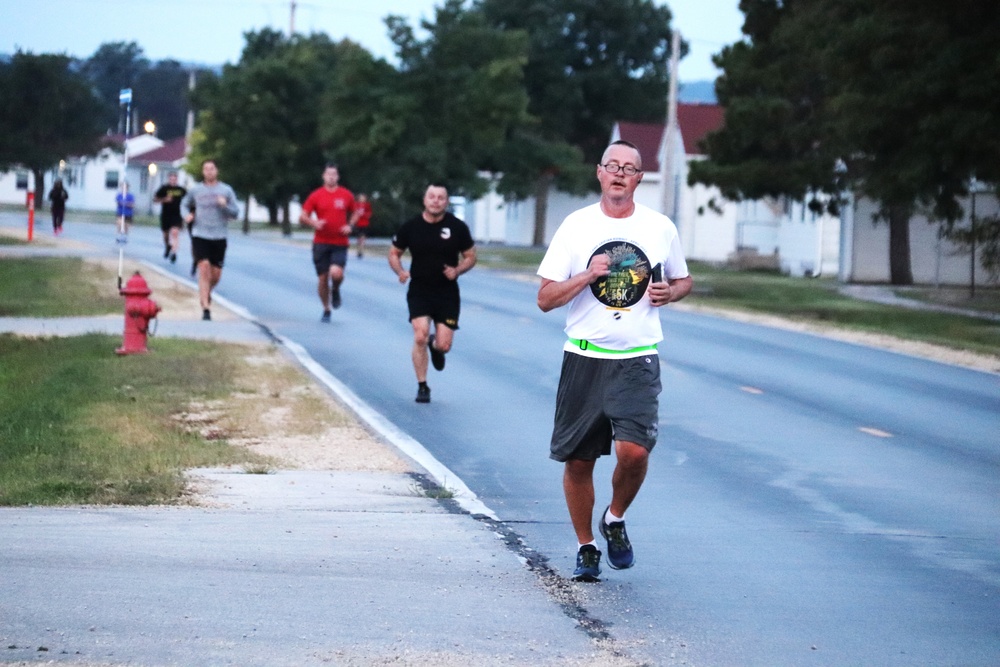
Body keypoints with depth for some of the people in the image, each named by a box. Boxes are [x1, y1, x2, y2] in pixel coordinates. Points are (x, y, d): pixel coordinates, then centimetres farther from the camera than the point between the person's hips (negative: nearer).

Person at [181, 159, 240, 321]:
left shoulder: (226, 190, 4)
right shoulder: (195, 190, 6)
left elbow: (236, 212, 4)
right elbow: (185, 203, 23)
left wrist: (225, 206, -17)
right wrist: (188, 214, 2)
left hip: (219, 237, 1)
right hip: (200, 235, -1)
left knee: (216, 275, 4)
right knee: (204, 268, -16)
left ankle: (207, 292, 38)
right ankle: (205, 308, -16)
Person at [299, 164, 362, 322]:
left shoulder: (346, 195, 5)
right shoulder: (316, 195, 2)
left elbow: (355, 212, 19)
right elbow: (303, 217, 4)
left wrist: (350, 225, -1)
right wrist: (314, 223, -17)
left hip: (340, 243, -1)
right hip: (321, 242, 1)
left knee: (336, 273, -22)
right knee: (323, 278, 1)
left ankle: (335, 291, 13)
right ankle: (326, 310, 20)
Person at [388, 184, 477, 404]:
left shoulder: (457, 227, -4)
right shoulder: (411, 227, -2)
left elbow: (470, 257, 5)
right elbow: (394, 253, 9)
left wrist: (457, 270, -15)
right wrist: (400, 271, -11)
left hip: (447, 293, 0)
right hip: (419, 292, 0)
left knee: (444, 345, -4)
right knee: (420, 337, -16)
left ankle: (435, 346, 36)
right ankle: (422, 386, 1)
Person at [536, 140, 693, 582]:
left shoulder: (660, 228, 6)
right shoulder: (576, 226, 2)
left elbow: (683, 280, 22)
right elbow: (545, 298, 0)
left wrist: (670, 292, -1)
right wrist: (588, 275, -15)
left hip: (638, 361, 0)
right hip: (584, 358, 0)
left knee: (634, 450, -18)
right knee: (578, 460, 5)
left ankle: (615, 520, 11)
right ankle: (585, 547, 24)